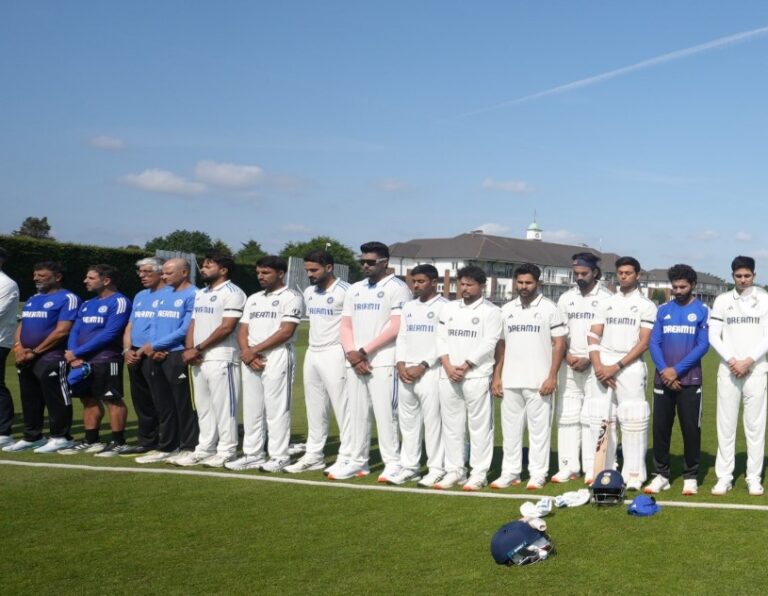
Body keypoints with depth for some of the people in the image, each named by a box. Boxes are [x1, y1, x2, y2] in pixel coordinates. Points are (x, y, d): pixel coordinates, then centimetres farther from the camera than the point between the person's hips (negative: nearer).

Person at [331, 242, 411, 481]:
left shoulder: (397, 288, -3)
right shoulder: (355, 289, 18)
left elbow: (396, 327, -12)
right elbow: (346, 325, 15)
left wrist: (365, 351, -12)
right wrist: (351, 353, -3)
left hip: (383, 361, -6)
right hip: (354, 361, 7)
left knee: (385, 412, -7)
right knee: (357, 413, 9)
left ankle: (392, 463, 0)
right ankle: (358, 461, 17)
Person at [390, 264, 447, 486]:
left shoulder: (444, 307, -3)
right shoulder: (408, 307, 17)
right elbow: (401, 337, 15)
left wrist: (422, 366, -14)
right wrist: (400, 364, 0)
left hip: (430, 372, -6)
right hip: (406, 372, 6)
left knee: (432, 421, -4)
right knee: (408, 422, 9)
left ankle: (437, 469, 2)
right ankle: (409, 467, 16)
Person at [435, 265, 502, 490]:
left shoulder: (491, 311, 0)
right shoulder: (448, 308, 15)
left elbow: (489, 343, -8)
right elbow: (441, 339, 10)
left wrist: (465, 366, -12)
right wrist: (448, 366, -5)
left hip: (477, 376, -5)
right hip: (448, 376, 5)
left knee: (480, 425, -2)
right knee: (451, 425, 8)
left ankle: (479, 473, 4)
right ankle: (454, 471, 16)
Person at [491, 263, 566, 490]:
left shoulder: (549, 308, 0)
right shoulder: (506, 310, 12)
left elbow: (559, 344, -3)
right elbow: (501, 345, 14)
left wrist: (552, 376, -11)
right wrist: (497, 376, 6)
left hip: (539, 381, -4)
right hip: (510, 381, 4)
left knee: (539, 428, 1)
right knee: (510, 428, 9)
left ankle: (538, 474, 9)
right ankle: (510, 472, 17)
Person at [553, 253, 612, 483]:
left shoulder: (606, 298, -2)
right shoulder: (566, 298, 12)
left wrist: (589, 360, -13)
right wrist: (568, 356, -4)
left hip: (596, 366, -4)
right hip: (568, 365, 4)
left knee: (592, 417, -5)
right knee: (566, 415, 3)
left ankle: (593, 469, 0)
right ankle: (568, 467, 9)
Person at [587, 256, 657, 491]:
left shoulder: (646, 306, 4)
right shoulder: (606, 303, 15)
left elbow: (643, 343, -5)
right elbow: (593, 335, 9)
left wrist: (616, 367, -13)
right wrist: (598, 366, -6)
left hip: (630, 366, -4)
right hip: (603, 367, 4)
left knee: (632, 420, -7)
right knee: (601, 420, 4)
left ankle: (633, 475, -2)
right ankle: (602, 472, 12)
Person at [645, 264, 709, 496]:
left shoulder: (702, 311, 0)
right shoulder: (663, 310, 9)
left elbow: (703, 345, -7)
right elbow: (654, 343, 4)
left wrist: (677, 370, -13)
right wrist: (664, 370, -10)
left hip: (689, 380, -3)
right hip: (663, 379, 3)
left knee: (691, 428, 1)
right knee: (660, 427, 4)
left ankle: (690, 476, 12)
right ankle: (661, 474, 14)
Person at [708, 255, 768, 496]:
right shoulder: (722, 300, 7)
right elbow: (714, 336, 2)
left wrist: (748, 361, -11)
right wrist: (731, 361, -10)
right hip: (728, 370, 1)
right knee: (725, 424, 2)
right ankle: (724, 477, 8)